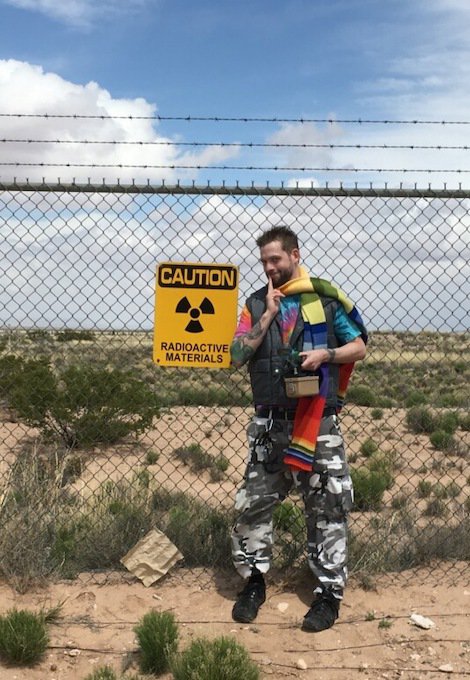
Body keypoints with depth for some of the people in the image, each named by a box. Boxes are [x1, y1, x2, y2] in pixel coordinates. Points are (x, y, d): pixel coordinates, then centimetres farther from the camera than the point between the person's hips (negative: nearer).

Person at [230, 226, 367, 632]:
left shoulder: (325, 298, 1)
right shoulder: (256, 304, 8)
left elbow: (359, 347, 5)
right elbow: (237, 357, -2)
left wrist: (325, 354, -14)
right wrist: (267, 316, -8)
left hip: (318, 422, -2)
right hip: (269, 422, 3)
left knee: (327, 507, 3)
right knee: (254, 503, 6)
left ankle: (330, 592, 17)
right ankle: (254, 581, 24)